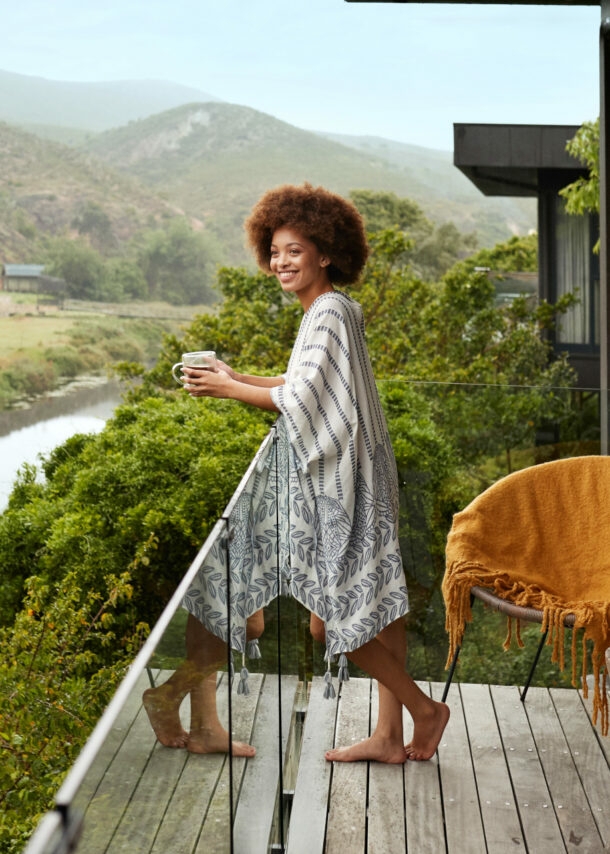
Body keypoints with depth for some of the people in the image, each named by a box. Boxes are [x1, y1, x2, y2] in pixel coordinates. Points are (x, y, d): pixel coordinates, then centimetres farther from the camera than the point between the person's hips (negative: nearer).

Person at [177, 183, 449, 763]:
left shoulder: (328, 312, -16)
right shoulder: (335, 309, 14)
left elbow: (302, 399, -19)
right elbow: (309, 386, 20)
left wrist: (229, 390, -9)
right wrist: (239, 377, 13)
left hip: (344, 484, -10)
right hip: (340, 482, 10)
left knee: (330, 619, -4)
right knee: (378, 606, 12)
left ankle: (422, 709, 9)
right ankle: (390, 735, 20)